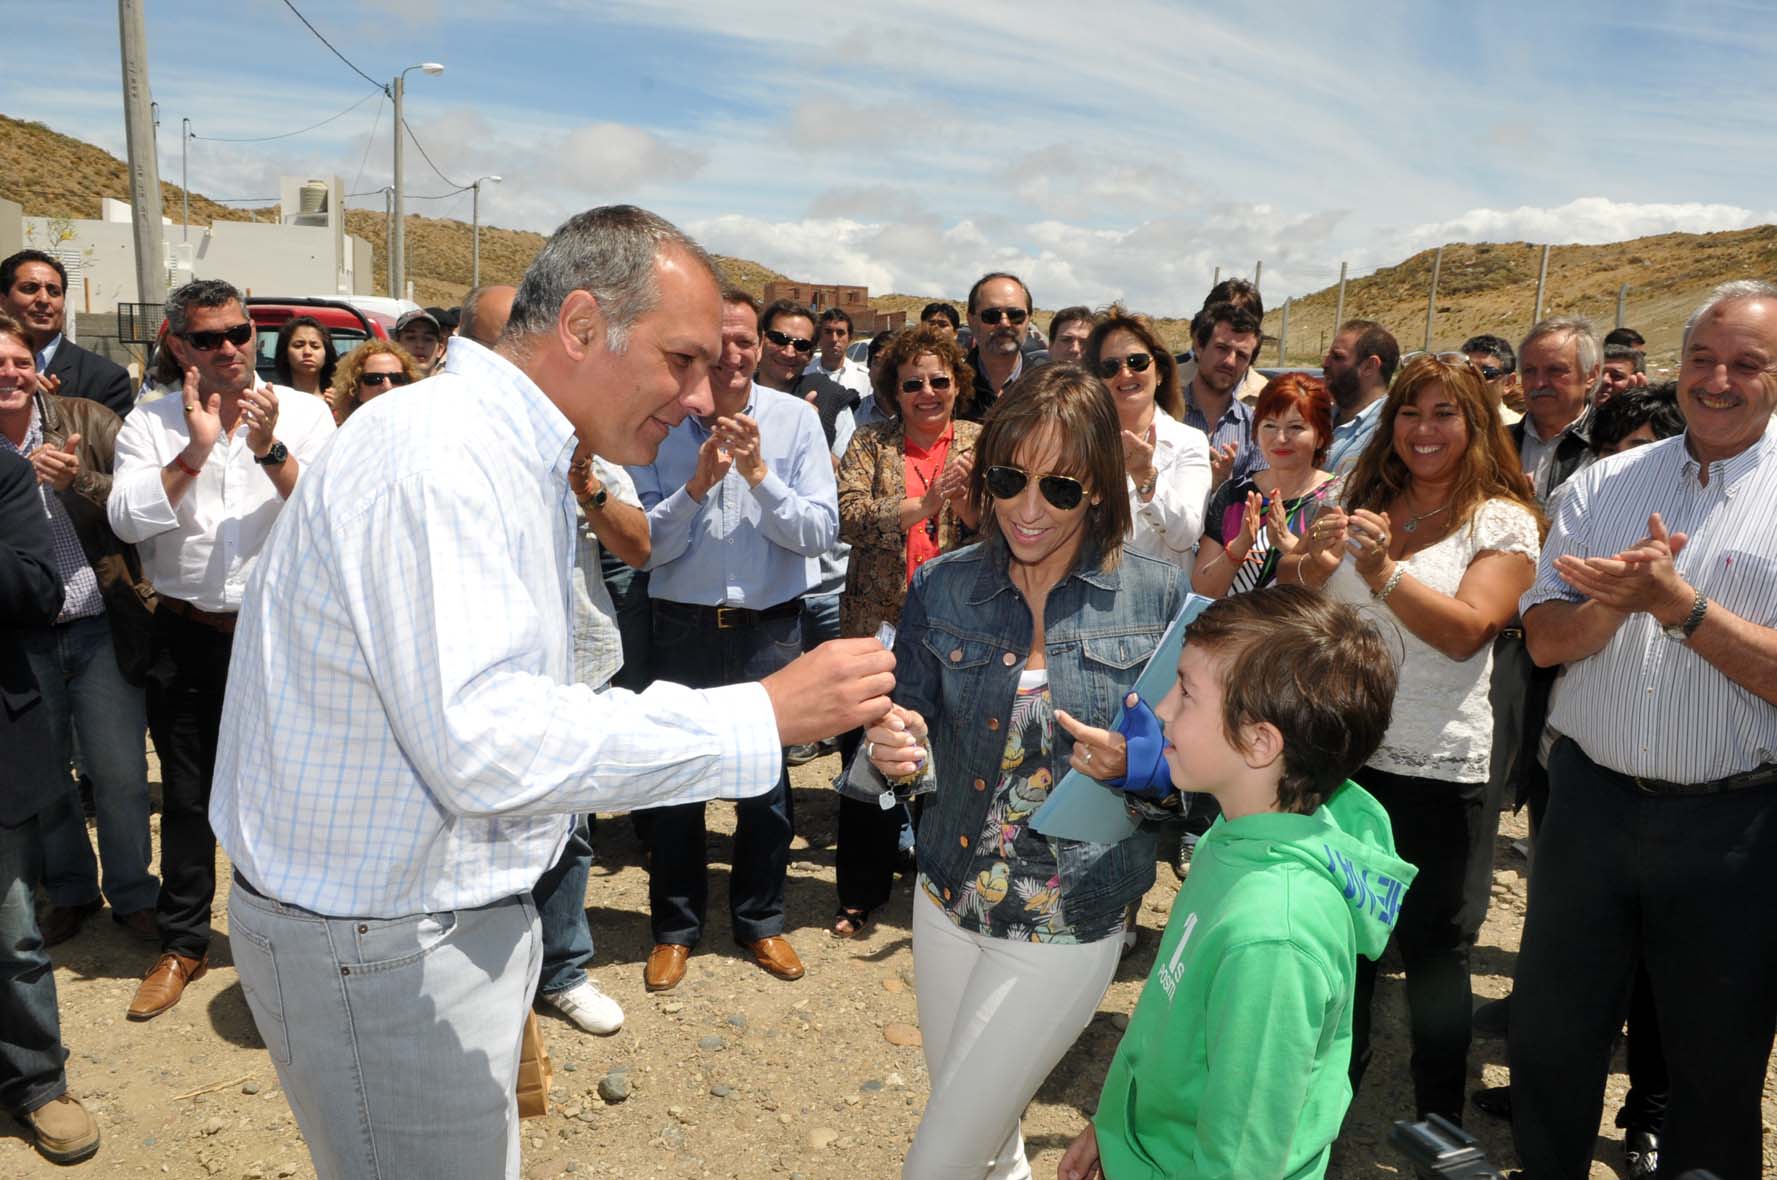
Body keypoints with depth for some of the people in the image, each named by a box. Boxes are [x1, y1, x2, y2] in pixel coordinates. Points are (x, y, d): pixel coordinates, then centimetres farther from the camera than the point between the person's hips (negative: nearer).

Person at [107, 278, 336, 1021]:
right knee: (187, 797, 12)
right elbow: (127, 519, -10)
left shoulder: (304, 415, 0)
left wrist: (272, 451, -22)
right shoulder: (150, 424, 3)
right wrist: (196, 450, -18)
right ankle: (182, 943, 29)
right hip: (188, 637, 1)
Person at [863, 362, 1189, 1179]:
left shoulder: (1159, 598, -12)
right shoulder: (941, 588, -6)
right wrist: (894, 750, -23)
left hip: (1070, 927, -3)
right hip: (949, 901, 4)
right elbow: (913, 741, 0)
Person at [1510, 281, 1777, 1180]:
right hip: (1590, 795, 3)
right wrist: (1617, 600, -19)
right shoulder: (1605, 484, 5)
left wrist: (1676, 603, -24)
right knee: (1548, 1033, 16)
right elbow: (1544, 638, -1)